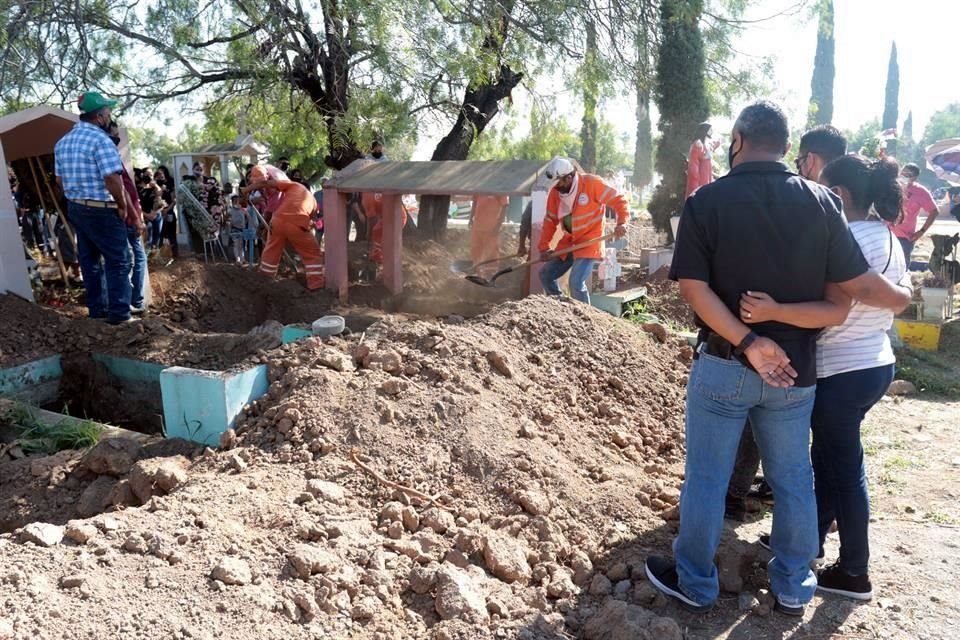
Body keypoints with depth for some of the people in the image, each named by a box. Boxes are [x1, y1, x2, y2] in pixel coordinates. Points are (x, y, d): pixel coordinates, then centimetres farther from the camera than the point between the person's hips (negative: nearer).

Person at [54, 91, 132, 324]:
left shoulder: (62, 142, 11)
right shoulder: (100, 139, -17)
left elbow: (60, 179, 14)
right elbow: (113, 178, -24)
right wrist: (122, 206, -12)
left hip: (75, 208, 8)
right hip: (102, 210, -8)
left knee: (89, 260, 14)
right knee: (118, 261, 0)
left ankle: (96, 308, 22)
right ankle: (119, 312, 1)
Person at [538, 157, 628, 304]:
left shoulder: (592, 183, -17)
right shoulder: (555, 192, 0)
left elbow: (618, 200, -13)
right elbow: (550, 221, 8)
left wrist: (621, 222, -28)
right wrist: (544, 247, 3)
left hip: (589, 241, -7)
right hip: (568, 241, 7)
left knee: (576, 283, -20)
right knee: (545, 275, 10)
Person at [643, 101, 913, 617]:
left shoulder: (707, 201, -8)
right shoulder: (820, 200, -3)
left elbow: (693, 287, -17)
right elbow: (857, 285, -2)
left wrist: (748, 342, -18)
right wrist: (902, 298, 17)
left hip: (724, 363, -2)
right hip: (796, 366, 3)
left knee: (706, 477, 11)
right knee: (793, 479, 17)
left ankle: (695, 583, 25)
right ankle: (792, 587, 32)